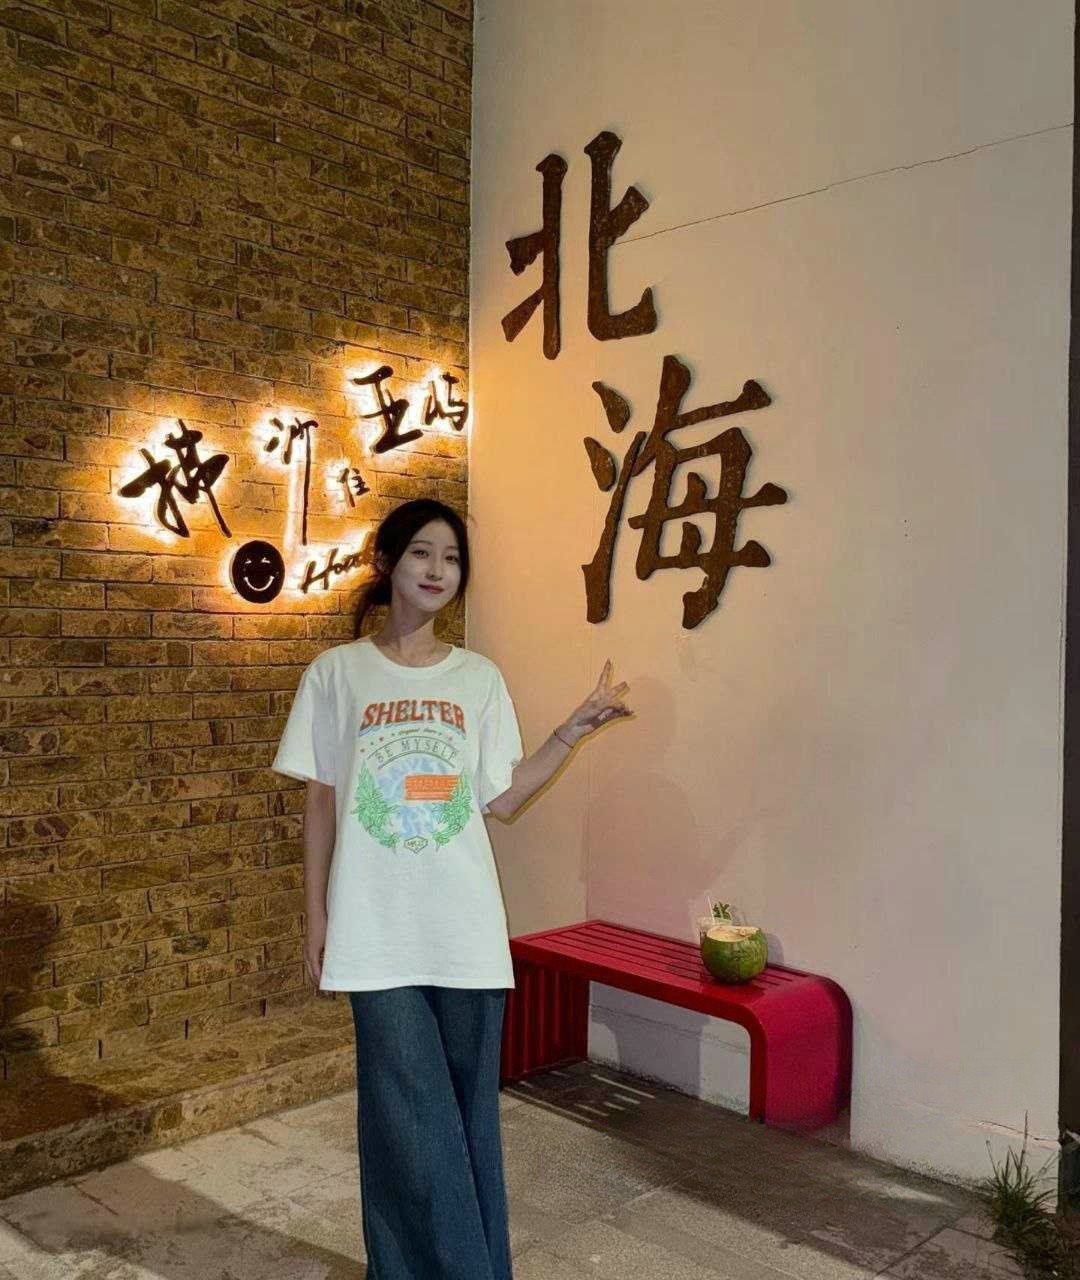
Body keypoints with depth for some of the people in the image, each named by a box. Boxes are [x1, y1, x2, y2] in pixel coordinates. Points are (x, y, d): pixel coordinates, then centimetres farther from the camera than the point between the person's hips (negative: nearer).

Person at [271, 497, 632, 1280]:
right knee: (413, 1121, 1)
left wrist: (573, 731, -4)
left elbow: (501, 801, 4)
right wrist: (315, 915, 3)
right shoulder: (336, 673, 1)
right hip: (378, 929, -2)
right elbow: (321, 801, 4)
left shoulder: (480, 679, 6)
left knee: (470, 1111, 10)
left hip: (466, 927, 2)